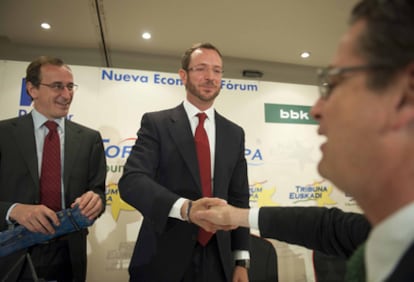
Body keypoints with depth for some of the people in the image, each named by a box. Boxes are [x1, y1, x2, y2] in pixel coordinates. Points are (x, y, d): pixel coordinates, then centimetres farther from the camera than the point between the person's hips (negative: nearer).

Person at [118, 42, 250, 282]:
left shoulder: (234, 133, 5)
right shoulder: (156, 123, -5)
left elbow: (239, 198, 6)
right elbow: (131, 181, -16)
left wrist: (241, 260, 3)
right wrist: (185, 208, -32)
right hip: (163, 260, -3)